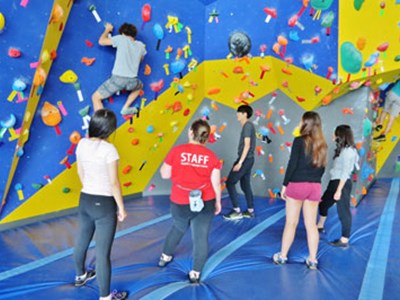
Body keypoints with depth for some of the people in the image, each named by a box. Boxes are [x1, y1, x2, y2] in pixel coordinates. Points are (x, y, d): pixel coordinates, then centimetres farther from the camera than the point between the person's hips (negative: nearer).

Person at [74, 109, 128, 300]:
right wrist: (121, 208, -7)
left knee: (82, 241, 27)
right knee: (103, 252, 4)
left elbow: (80, 173, 11)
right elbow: (114, 183, -19)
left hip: (85, 200, 8)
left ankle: (80, 276, 53)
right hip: (104, 204, -7)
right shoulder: (108, 149, -22)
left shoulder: (82, 144, -2)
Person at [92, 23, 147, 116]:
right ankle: (126, 108, 25)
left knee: (95, 97, 12)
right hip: (132, 81, 3)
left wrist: (107, 29, 29)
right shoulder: (141, 45, 15)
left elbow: (101, 41, 13)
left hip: (118, 79, -3)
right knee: (139, 86, 41)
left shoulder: (121, 38, 5)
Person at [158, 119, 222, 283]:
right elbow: (216, 183, -3)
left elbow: (165, 174, -4)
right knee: (201, 237, 10)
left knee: (178, 228, 27)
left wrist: (166, 163, 14)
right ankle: (195, 273, 19)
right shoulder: (211, 156, -5)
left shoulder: (177, 151, -10)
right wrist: (218, 201, 10)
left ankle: (165, 257, 45)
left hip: (180, 203, 1)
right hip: (205, 202, -1)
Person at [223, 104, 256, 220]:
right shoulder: (248, 126, 16)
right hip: (248, 159, 10)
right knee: (245, 185, 14)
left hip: (245, 159, -10)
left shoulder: (247, 125, -13)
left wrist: (240, 162, -22)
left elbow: (247, 145, -20)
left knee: (230, 183, -6)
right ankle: (250, 211, 20)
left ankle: (237, 211, -3)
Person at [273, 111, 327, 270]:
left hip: (297, 185, -4)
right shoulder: (322, 145, 7)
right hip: (315, 186, 5)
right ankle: (313, 260, 17)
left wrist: (285, 184, -5)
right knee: (311, 225, 10)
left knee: (291, 223, 6)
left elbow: (292, 164, -12)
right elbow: (322, 168, 10)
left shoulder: (299, 141, -10)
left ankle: (282, 256, 18)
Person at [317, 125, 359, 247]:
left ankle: (344, 240, 12)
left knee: (343, 211, 0)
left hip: (342, 184, -10)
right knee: (323, 203, 22)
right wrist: (335, 187, 16)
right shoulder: (343, 149, 10)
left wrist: (339, 190, -20)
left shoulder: (348, 151, -17)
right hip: (334, 182, 10)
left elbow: (345, 173, -20)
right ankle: (320, 226, 42)